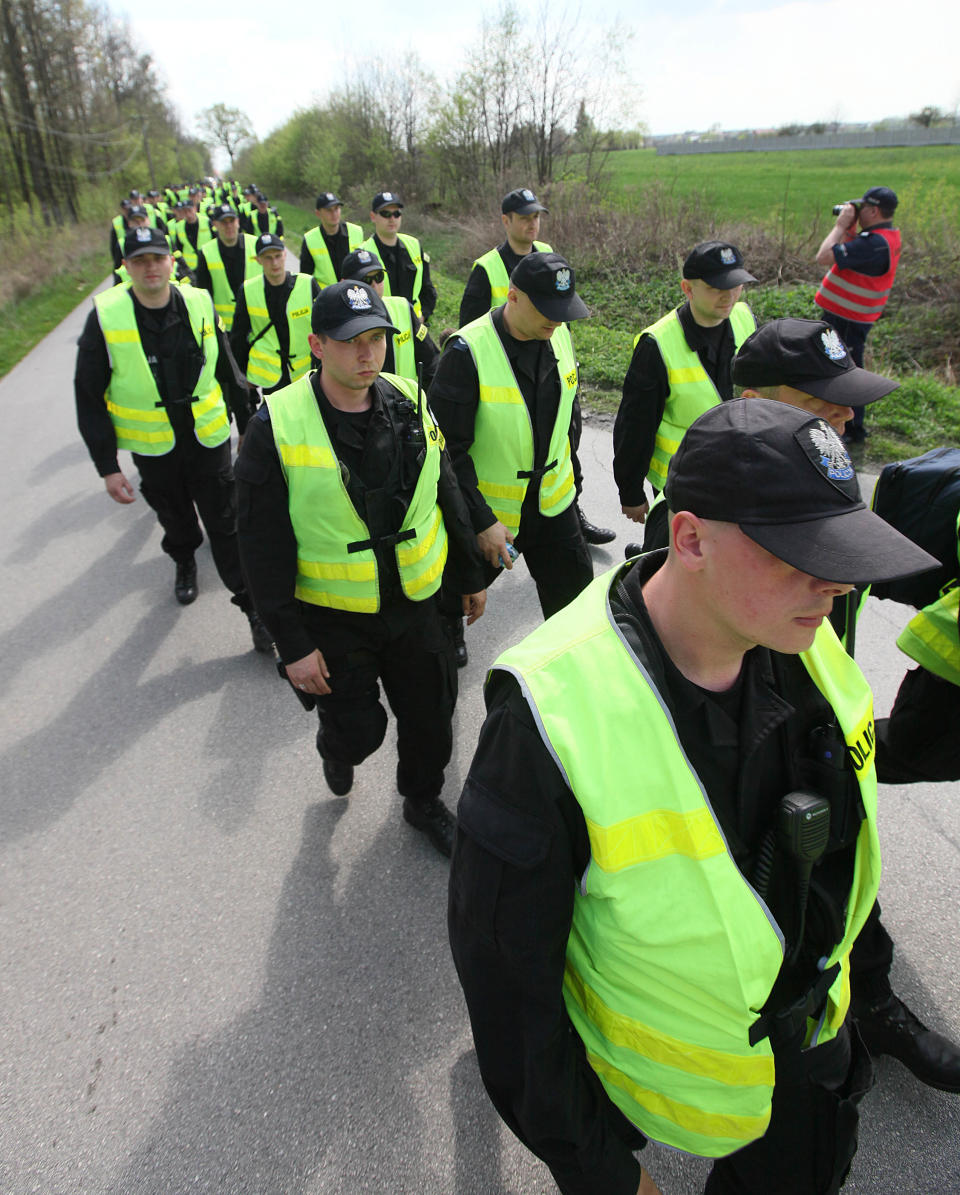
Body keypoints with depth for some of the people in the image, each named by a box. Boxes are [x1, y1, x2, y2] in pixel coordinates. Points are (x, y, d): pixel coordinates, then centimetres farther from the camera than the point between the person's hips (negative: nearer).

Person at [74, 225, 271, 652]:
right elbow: (89, 397, -7)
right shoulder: (106, 316, -11)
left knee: (226, 525, 0)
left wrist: (247, 428, 11)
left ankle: (254, 607, 9)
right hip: (153, 448, 0)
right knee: (175, 518, 21)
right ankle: (185, 563, 52)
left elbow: (228, 372, 7)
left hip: (208, 439, 0)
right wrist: (107, 465, -9)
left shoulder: (200, 305, -6)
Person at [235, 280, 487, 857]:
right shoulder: (277, 426, -16)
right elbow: (265, 546, -14)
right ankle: (337, 750, 45)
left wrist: (472, 575, 15)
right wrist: (293, 644, -15)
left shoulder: (410, 404, -2)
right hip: (331, 618, -4)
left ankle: (424, 799, 44)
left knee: (430, 715, 14)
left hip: (414, 604, 4)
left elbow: (448, 496, 9)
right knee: (358, 729, 6)